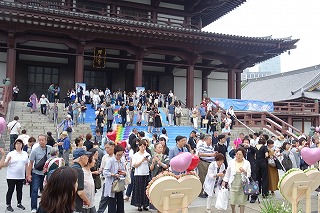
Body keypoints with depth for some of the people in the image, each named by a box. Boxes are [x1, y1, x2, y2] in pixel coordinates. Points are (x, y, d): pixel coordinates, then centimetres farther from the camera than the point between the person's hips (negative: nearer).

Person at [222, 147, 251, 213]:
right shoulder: (231, 162, 1)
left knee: (242, 202, 3)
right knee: (232, 202, 1)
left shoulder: (247, 163, -1)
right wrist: (224, 181, 13)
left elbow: (249, 174, 3)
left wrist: (244, 171, -17)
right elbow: (228, 173, 12)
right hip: (233, 185, 1)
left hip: (243, 185, 0)